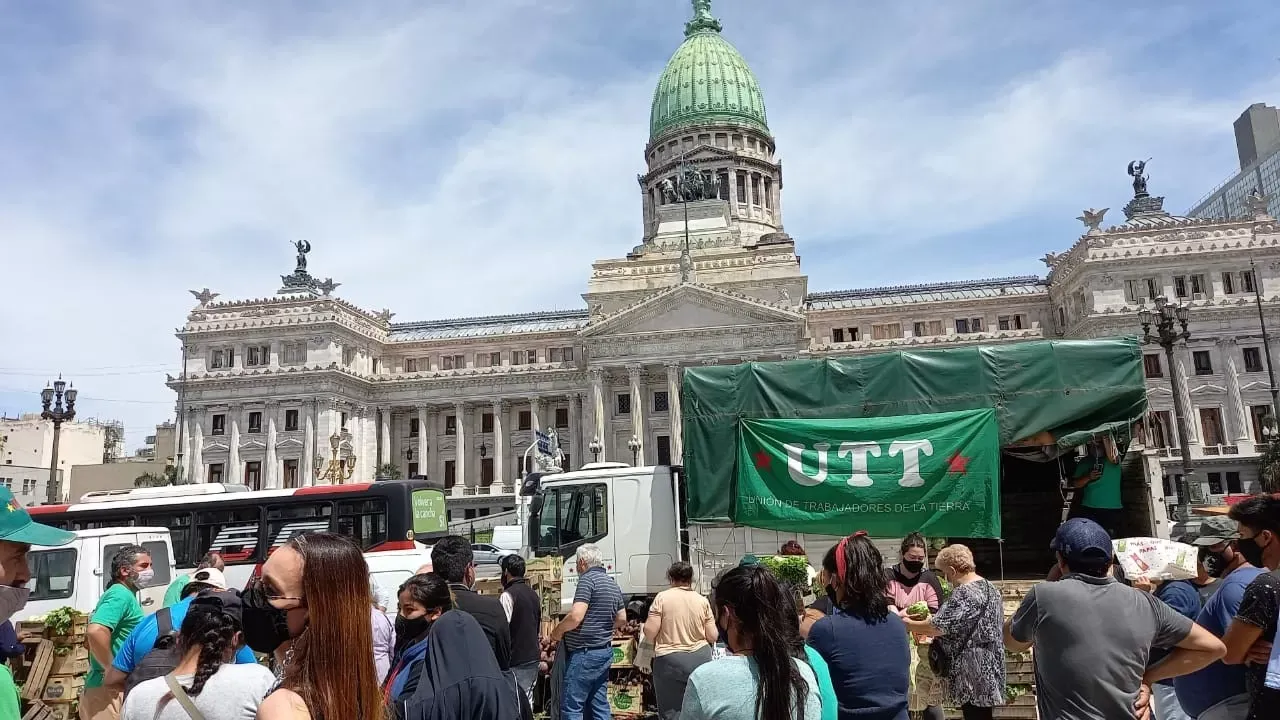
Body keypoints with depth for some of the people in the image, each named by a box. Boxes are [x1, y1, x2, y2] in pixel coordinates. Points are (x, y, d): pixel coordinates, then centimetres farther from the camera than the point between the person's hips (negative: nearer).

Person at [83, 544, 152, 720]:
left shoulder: (125, 595, 17)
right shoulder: (121, 595, -15)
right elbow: (96, 631, -31)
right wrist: (111, 671, -22)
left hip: (117, 688, 10)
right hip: (109, 690, -10)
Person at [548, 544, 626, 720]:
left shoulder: (588, 579, -14)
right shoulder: (613, 583, 12)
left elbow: (575, 617, -23)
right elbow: (622, 620, 18)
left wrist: (558, 631, -7)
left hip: (585, 653, -9)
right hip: (605, 651, 9)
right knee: (599, 704, 12)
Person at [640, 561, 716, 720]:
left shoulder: (662, 597, -6)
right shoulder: (702, 600, 2)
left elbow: (649, 630, -10)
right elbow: (713, 636, 3)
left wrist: (652, 646, 11)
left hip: (670, 661, -3)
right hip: (701, 658, 3)